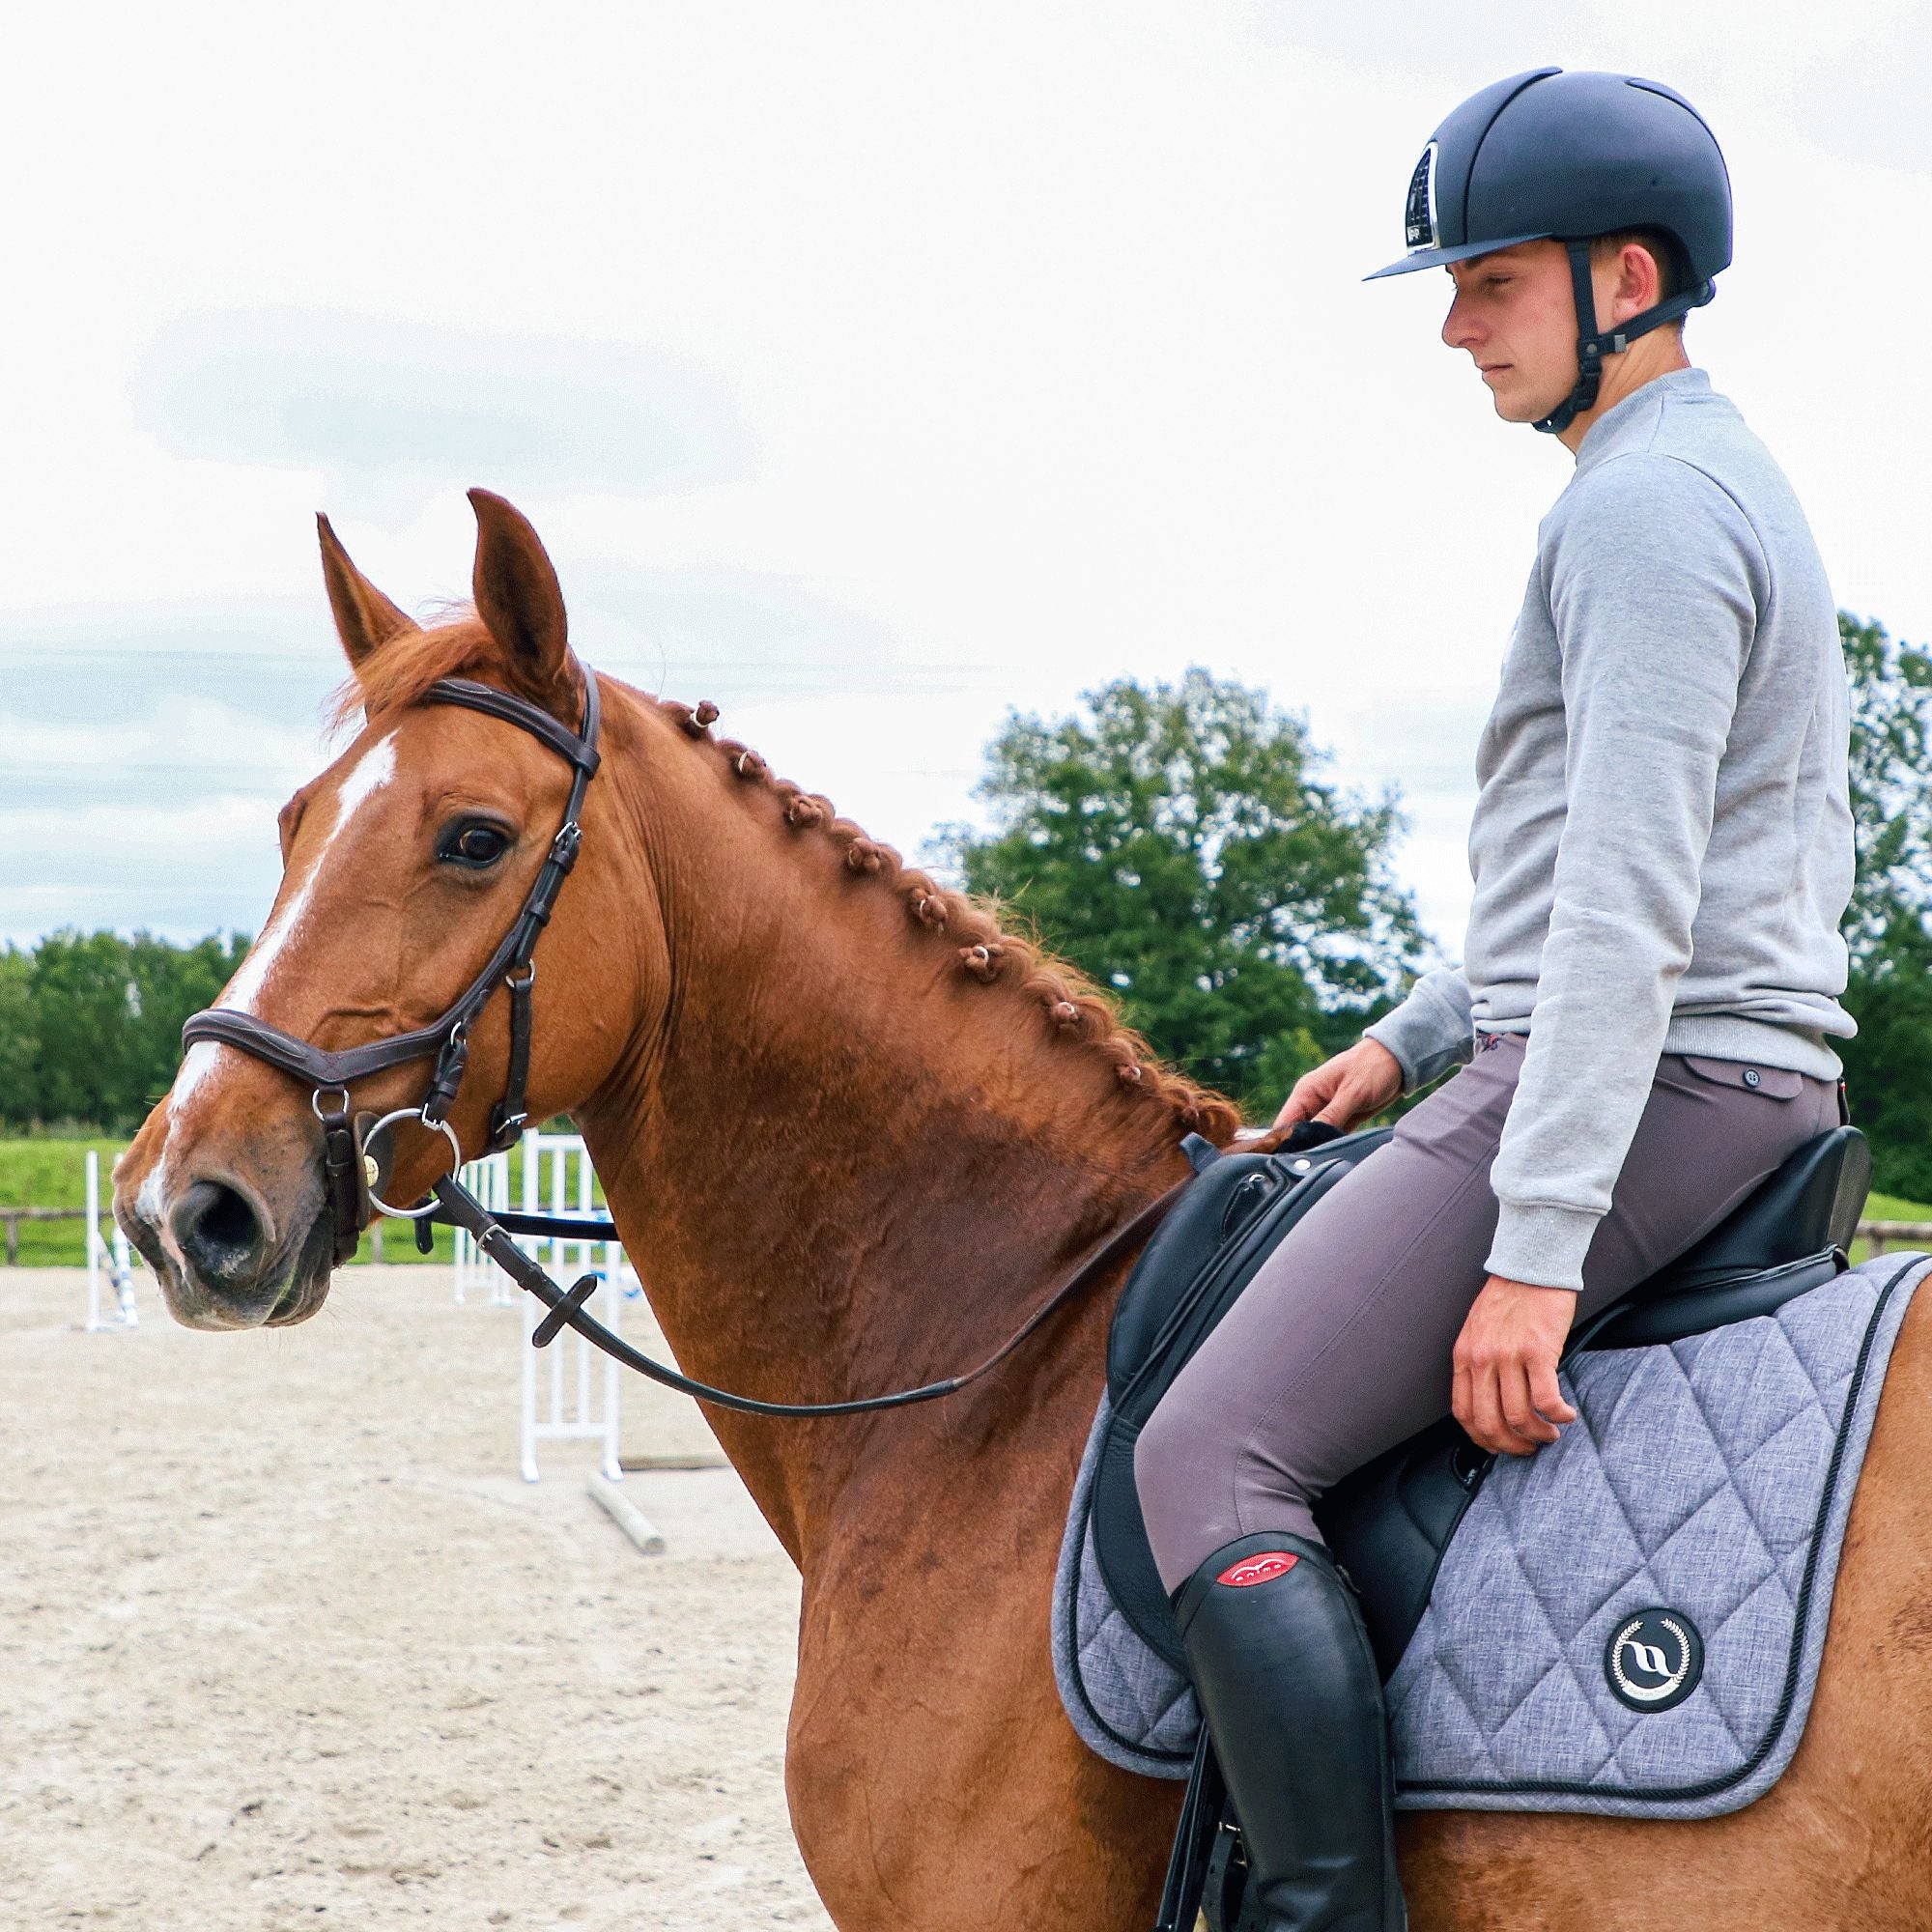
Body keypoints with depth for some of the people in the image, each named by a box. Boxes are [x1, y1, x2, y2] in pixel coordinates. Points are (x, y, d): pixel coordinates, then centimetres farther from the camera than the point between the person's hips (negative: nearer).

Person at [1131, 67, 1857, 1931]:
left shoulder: (1641, 507, -14)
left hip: (1633, 1085, -11)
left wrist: (1535, 1245, -26)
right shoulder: (1735, 488, 19)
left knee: (1209, 1459, -17)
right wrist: (1416, 1035, 21)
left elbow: (1628, 902, -22)